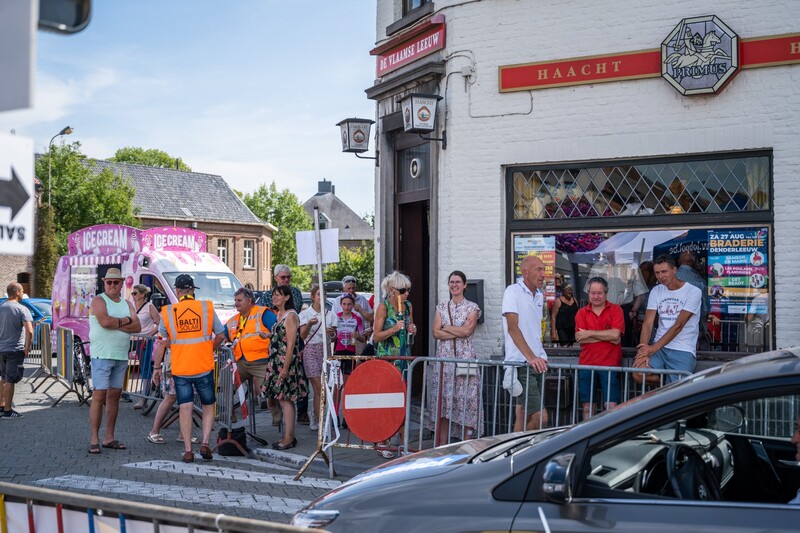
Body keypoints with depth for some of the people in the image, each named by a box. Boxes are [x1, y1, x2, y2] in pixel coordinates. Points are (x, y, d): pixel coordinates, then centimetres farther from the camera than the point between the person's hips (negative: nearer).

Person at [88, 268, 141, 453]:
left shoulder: (127, 304, 15)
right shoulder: (98, 300, -1)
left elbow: (137, 327, 1)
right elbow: (104, 321, -20)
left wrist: (115, 324, -11)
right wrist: (125, 321, -6)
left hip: (121, 356, 6)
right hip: (102, 355, -6)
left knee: (114, 395, 8)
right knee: (99, 395, -8)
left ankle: (109, 438, 15)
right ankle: (94, 440, -5)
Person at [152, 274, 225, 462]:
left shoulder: (167, 312, -1)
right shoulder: (207, 307, -1)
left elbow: (161, 343, 1)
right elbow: (220, 336, 3)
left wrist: (157, 367, 10)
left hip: (180, 369, 0)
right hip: (204, 367, 0)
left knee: (185, 408, 4)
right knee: (208, 406, 14)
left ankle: (188, 450, 3)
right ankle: (205, 443, 2)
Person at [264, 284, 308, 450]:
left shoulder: (290, 316, -12)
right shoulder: (279, 315, 16)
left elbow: (290, 344, -17)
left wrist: (285, 368, -20)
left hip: (286, 363, -9)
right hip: (276, 363, 9)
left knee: (285, 399, -7)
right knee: (282, 399, 10)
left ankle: (288, 438, -3)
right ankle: (288, 436, 16)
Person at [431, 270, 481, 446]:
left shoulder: (472, 307, 4)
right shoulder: (441, 307, 13)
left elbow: (468, 330, -11)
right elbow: (436, 333, 1)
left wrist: (445, 328, -3)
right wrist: (459, 332, -9)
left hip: (465, 358, -3)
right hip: (444, 358, 3)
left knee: (467, 400, -6)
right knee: (444, 400, 1)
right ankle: (442, 444, 6)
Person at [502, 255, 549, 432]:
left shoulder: (539, 295, 15)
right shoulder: (513, 291, -9)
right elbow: (512, 328, -18)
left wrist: (540, 356, 14)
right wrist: (531, 357, -26)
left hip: (538, 362, 8)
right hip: (521, 363, -8)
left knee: (523, 414, 12)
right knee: (540, 417, -15)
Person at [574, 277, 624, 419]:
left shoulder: (615, 310, 4)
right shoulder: (581, 313, 8)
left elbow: (615, 334, -11)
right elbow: (580, 339, -5)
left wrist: (589, 333, -8)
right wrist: (607, 336, -10)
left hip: (610, 364, -2)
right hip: (586, 364, 2)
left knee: (611, 406, -7)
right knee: (587, 407, 7)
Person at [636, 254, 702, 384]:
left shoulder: (693, 292, -7)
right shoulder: (656, 291, 9)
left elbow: (678, 325, -14)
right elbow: (648, 323, 1)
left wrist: (653, 348, -21)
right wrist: (644, 349, -17)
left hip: (683, 351, -4)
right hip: (659, 347, 4)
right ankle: (666, 383, 6)